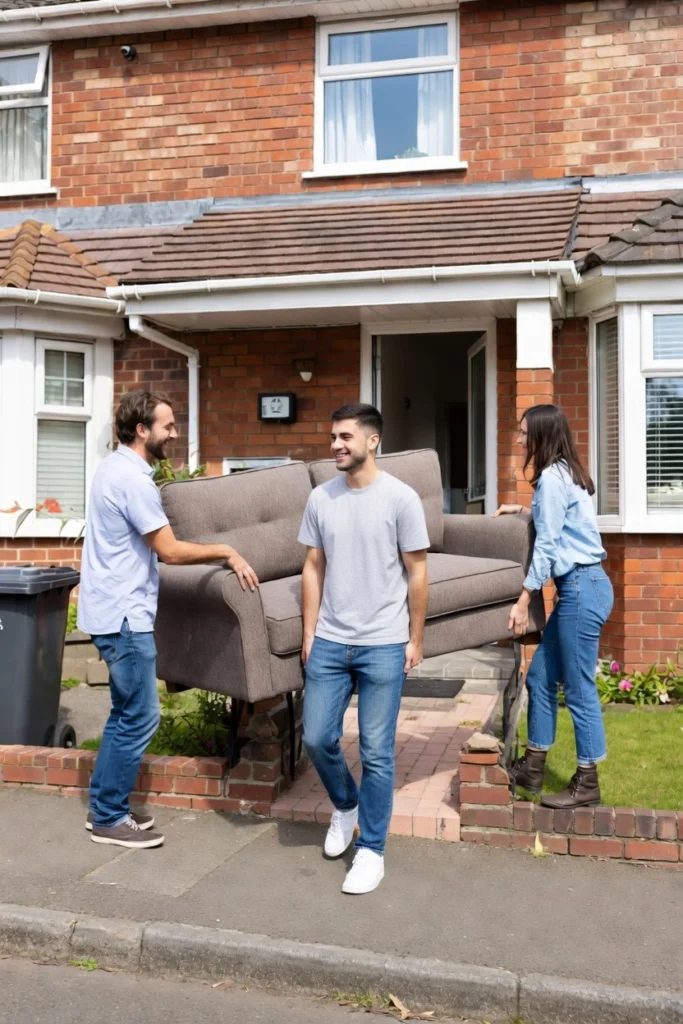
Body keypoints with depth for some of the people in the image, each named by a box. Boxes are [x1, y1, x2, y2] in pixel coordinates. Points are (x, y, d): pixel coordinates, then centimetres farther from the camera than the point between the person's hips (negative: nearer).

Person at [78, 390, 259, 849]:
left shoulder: (117, 467, 12)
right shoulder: (133, 478, -20)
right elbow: (171, 551, -20)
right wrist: (226, 551, -10)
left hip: (117, 608, 10)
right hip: (124, 614, -10)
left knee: (127, 713, 17)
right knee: (140, 717, -1)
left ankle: (106, 805, 27)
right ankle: (109, 818, 12)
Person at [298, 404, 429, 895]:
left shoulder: (400, 498, -8)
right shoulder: (321, 498, 4)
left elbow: (417, 572, -4)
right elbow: (314, 568, 9)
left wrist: (415, 640, -2)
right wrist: (309, 633, 6)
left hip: (383, 645, -4)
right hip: (329, 642, 4)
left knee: (376, 752, 3)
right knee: (317, 738, 8)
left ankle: (372, 850, 19)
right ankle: (346, 805, 38)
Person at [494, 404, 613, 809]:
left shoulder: (552, 476, -13)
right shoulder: (565, 473, 17)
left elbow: (547, 544, -14)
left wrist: (524, 598, -11)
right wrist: (524, 511, 38)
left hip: (582, 588, -10)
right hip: (580, 587, 10)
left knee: (579, 688, -1)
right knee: (540, 677, 13)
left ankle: (587, 783, 11)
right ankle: (533, 768, 22)